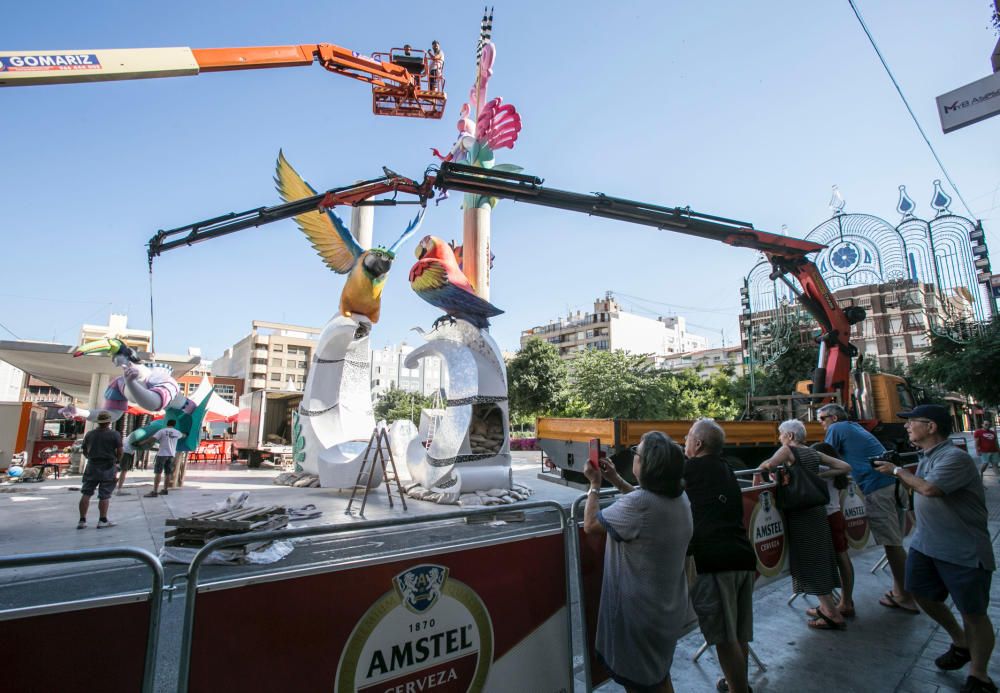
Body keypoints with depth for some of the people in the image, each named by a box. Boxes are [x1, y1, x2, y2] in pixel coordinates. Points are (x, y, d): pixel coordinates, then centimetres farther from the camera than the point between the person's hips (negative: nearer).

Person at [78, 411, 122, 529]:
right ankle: (103, 520, 5)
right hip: (108, 467, -4)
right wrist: (116, 460, 10)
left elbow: (85, 451, 12)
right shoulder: (115, 434, -7)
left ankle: (82, 520, 11)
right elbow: (119, 451, -9)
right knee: (104, 495, 1)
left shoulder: (90, 434, 5)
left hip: (92, 466, 4)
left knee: (86, 494, 9)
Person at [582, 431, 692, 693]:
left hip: (639, 610, -7)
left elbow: (590, 525, -19)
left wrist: (595, 484, -7)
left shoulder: (638, 504, -31)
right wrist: (616, 479, 10)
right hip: (669, 606, 7)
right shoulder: (679, 497, -5)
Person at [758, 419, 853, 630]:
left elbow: (767, 465, -29)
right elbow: (845, 467, 14)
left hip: (800, 513, -8)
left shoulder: (788, 450, -10)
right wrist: (820, 474, 16)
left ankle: (833, 615, 7)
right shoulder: (813, 452, 11)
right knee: (819, 557, 17)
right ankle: (827, 607, 28)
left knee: (808, 560, 1)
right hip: (817, 509, 8)